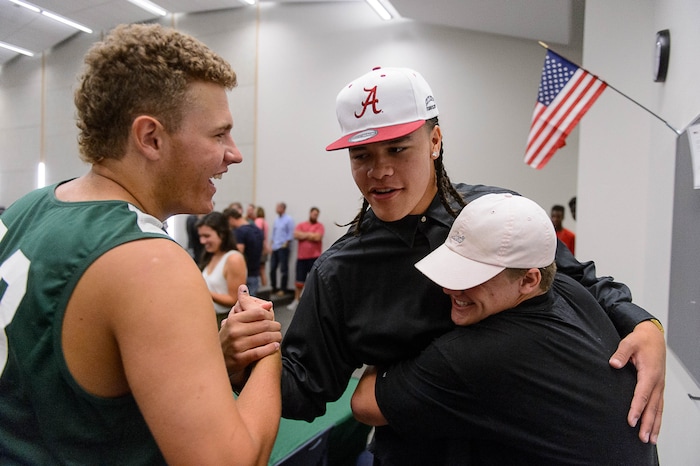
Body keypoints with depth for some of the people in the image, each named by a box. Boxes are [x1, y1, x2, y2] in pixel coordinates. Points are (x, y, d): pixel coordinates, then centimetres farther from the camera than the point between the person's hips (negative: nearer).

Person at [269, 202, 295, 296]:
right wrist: (272, 245, 11)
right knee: (272, 268, 7)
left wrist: (285, 244, -12)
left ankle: (283, 289, 4)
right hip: (275, 248, 7)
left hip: (283, 247, -7)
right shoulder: (276, 220, 15)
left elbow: (290, 234, -8)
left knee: (283, 269, -2)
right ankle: (273, 288, 17)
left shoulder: (288, 219, -5)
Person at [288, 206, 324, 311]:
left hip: (314, 257, -3)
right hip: (301, 257, 3)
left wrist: (304, 235, -3)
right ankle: (296, 300, 22)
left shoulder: (319, 225, 2)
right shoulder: (301, 225, 10)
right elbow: (296, 235, -6)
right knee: (299, 280, 9)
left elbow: (317, 237, -14)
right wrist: (310, 235, -9)